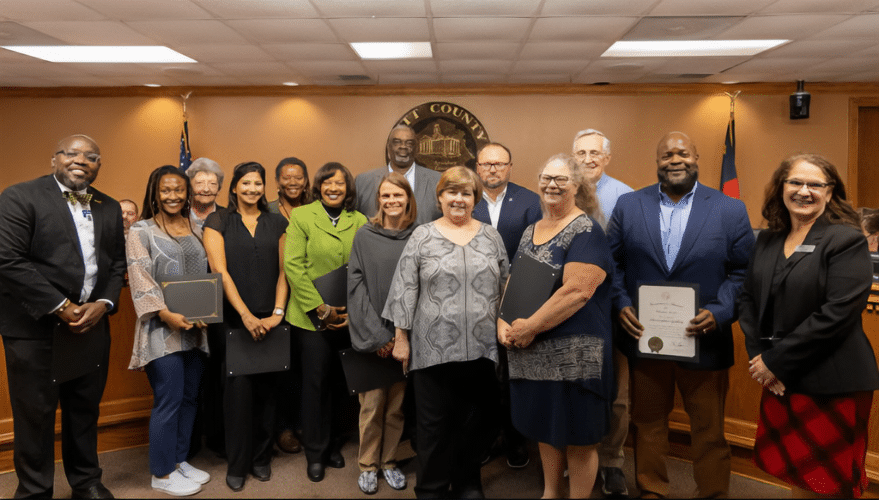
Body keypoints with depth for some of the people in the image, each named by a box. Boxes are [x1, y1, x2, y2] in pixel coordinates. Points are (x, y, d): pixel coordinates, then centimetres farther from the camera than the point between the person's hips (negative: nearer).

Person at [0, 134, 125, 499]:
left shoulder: (109, 208, 10)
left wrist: (104, 303, -5)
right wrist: (61, 307, -16)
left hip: (92, 323, 5)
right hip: (35, 326, -5)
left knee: (85, 409, 15)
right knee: (35, 414, 7)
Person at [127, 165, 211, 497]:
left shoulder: (196, 230, 12)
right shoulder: (142, 231, -2)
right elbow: (140, 280, -10)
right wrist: (167, 314, -20)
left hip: (195, 328, 5)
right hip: (162, 329, -5)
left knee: (190, 397, 11)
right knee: (169, 401, -4)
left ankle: (180, 460, 26)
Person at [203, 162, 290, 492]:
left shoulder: (276, 224, 10)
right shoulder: (218, 222, 3)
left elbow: (283, 271, 6)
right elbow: (220, 271, -6)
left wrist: (277, 313, -7)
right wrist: (246, 315, -14)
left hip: (269, 320, 2)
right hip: (232, 319, -2)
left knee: (265, 388, 7)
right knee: (238, 388, -1)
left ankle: (261, 458, 24)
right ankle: (237, 464, 16)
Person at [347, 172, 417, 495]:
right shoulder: (364, 236, -1)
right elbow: (356, 287, -3)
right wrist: (378, 335, -8)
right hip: (371, 337, -1)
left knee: (397, 404, 11)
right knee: (372, 404, 4)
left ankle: (389, 461, 28)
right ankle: (368, 465, 23)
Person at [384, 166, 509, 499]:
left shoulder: (491, 236, 8)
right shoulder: (422, 236, 1)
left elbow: (505, 286, 11)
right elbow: (405, 289, -1)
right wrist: (401, 338, -4)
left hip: (481, 347, 2)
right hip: (434, 347, -2)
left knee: (473, 421, 12)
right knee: (434, 423, 7)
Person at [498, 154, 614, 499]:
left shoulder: (585, 231, -11)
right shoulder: (530, 232, 13)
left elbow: (577, 291, -21)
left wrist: (531, 326, -18)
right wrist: (503, 323, -3)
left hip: (573, 352, -7)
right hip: (531, 353, 7)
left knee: (577, 438, 6)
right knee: (545, 428, 20)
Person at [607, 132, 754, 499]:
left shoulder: (730, 210, 0)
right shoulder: (628, 206, 3)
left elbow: (743, 271, -2)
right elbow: (613, 263, 4)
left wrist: (719, 313, -15)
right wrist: (621, 305, -9)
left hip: (704, 340, -1)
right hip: (644, 336, 1)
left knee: (709, 431, 12)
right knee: (648, 425, 16)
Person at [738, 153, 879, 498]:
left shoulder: (846, 240, -10)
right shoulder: (767, 240, 9)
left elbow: (838, 313, -19)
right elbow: (748, 298, 9)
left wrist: (776, 361, -17)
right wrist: (759, 356, -5)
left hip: (830, 385, -5)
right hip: (778, 381, 6)